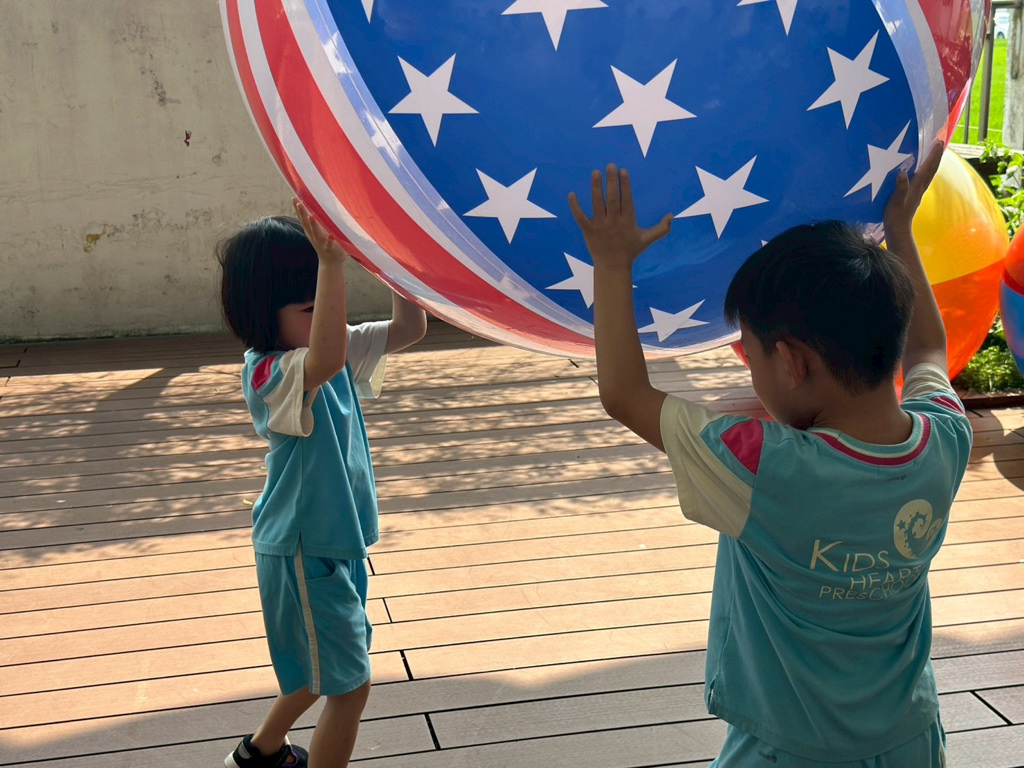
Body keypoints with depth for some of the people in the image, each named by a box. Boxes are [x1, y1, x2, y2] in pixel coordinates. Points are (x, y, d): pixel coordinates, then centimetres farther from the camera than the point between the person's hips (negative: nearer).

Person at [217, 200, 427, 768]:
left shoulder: (341, 347, 0)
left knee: (330, 669, 25)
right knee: (350, 684, 1)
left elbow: (409, 329, -2)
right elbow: (325, 362, -47)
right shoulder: (267, 374, -26)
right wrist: (331, 262, -56)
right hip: (301, 551, -9)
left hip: (338, 540, 9)